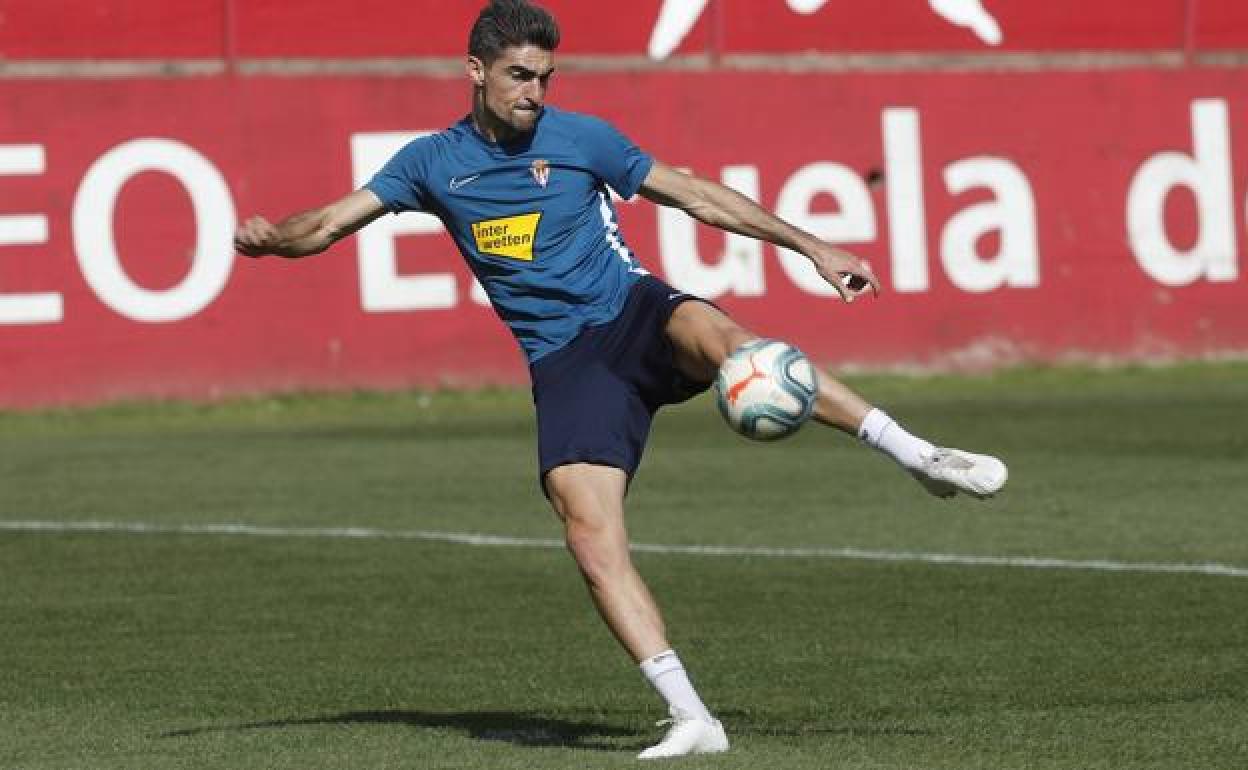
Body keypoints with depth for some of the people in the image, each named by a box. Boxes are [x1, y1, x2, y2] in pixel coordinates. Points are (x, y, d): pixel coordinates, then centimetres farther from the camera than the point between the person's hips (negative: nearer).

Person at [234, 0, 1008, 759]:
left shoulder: (580, 137, 4)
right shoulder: (433, 162, 8)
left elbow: (698, 196, 8)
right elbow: (329, 224, 8)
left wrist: (812, 246, 6)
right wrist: (270, 236, -15)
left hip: (635, 314, -2)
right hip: (565, 364, 2)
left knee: (720, 337, -37)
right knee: (590, 535, -19)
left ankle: (920, 456, -37)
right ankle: (691, 718, -17)